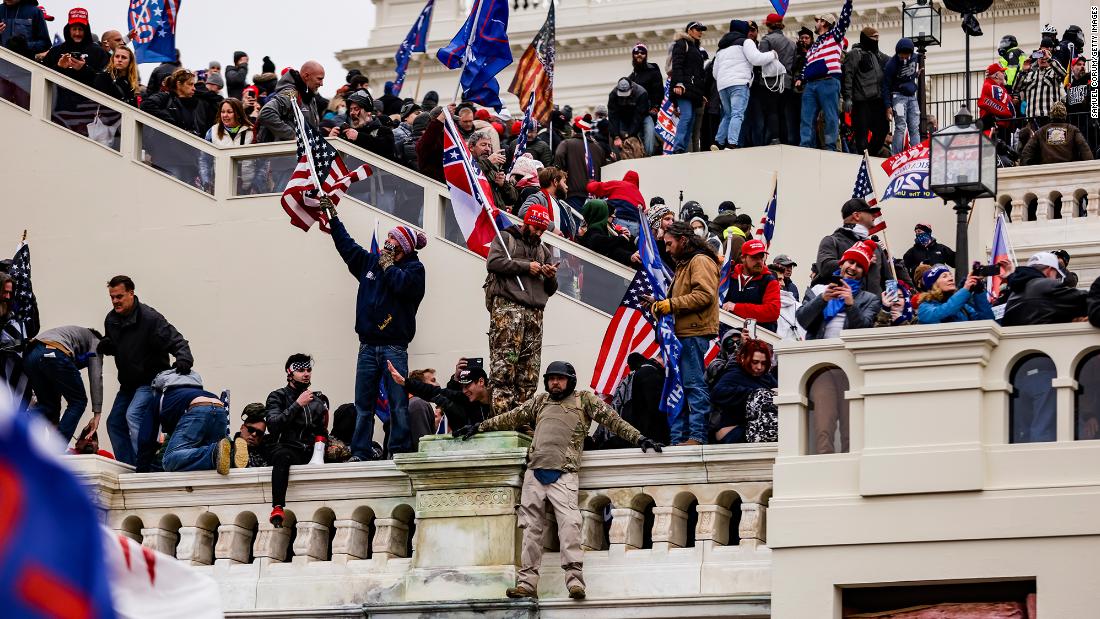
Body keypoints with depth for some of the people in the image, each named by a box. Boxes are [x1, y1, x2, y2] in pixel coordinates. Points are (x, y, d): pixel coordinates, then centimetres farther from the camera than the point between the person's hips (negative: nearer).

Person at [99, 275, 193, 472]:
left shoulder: (150, 318, -21)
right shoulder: (111, 320, 2)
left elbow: (176, 341, -24)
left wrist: (184, 358, -45)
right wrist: (106, 347, -5)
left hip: (151, 380, -9)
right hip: (128, 383, 9)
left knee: (134, 415, -28)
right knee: (115, 423, 9)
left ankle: (143, 468, -28)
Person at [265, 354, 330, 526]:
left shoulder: (320, 399, 22)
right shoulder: (278, 397, 10)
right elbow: (273, 425, -8)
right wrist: (298, 405, -11)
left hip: (310, 452, 4)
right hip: (286, 446, -4)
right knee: (282, 456, -40)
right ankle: (277, 508, -52)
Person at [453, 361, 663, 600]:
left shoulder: (584, 400, 12)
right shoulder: (540, 401, 22)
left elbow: (612, 419, 7)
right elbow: (511, 418, 28)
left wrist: (639, 439, -1)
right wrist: (479, 428, 29)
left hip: (563, 475, -4)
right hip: (535, 473, 4)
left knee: (569, 522, -20)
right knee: (531, 527, 0)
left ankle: (574, 579, -25)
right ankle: (527, 582, -1)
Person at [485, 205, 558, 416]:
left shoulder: (544, 251, 29)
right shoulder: (505, 238, 13)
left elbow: (549, 290, 28)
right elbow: (493, 262, -6)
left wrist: (551, 278, 4)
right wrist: (525, 266, -5)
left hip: (535, 312, 6)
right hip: (507, 305, -6)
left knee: (530, 368, -2)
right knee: (504, 364, -16)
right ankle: (502, 412, -22)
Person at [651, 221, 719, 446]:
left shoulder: (701, 261, -7)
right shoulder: (684, 264, 26)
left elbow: (704, 294, -19)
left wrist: (672, 304, -16)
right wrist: (662, 304, 12)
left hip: (695, 334, -11)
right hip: (682, 333, 11)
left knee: (694, 384, -11)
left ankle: (697, 436, -12)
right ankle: (677, 438, 10)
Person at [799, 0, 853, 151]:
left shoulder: (834, 36, 10)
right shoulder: (813, 45, 30)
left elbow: (844, 19, -2)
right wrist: (800, 79, 15)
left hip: (829, 83, -7)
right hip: (810, 84, 7)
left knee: (830, 117, -7)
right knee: (807, 118, 0)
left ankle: (830, 148, -9)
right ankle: (805, 148, -2)